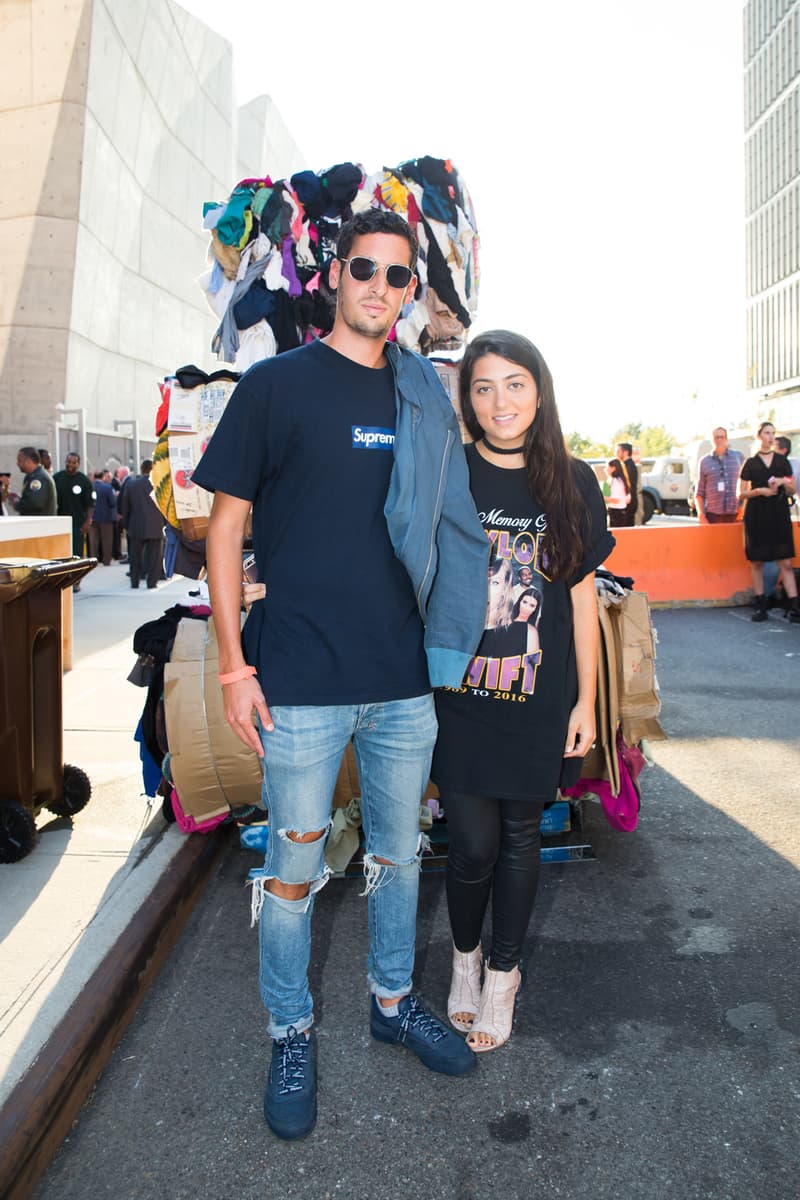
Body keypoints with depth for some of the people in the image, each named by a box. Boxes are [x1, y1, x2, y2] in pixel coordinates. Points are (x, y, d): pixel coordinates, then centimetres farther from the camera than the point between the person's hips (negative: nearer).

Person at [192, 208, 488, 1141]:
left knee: (398, 851, 18)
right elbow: (226, 522, -3)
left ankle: (393, 1001, 40)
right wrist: (233, 663, -9)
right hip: (301, 681, -4)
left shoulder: (424, 398, 10)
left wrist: (448, 644, 9)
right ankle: (290, 1036, 31)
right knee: (293, 869, 9)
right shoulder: (275, 384, -2)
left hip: (405, 679, 4)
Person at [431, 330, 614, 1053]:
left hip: (540, 698, 1)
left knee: (520, 838, 12)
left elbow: (582, 596, 6)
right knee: (473, 843, 1)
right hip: (460, 695, -1)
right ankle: (465, 954, 33)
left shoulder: (573, 483, 3)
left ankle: (503, 973, 35)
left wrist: (586, 700, 4)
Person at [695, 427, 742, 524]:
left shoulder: (738, 456, 10)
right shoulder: (705, 461, 8)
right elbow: (699, 493, 6)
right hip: (712, 515, -1)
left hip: (734, 515, 1)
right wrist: (701, 516, -2)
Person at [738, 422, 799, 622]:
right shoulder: (750, 463, 6)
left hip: (779, 516, 1)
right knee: (756, 562, 1)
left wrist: (783, 482, -7)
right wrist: (759, 491, -13)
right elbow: (742, 493, 4)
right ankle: (760, 606, 9)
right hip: (756, 516, -1)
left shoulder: (782, 461, 10)